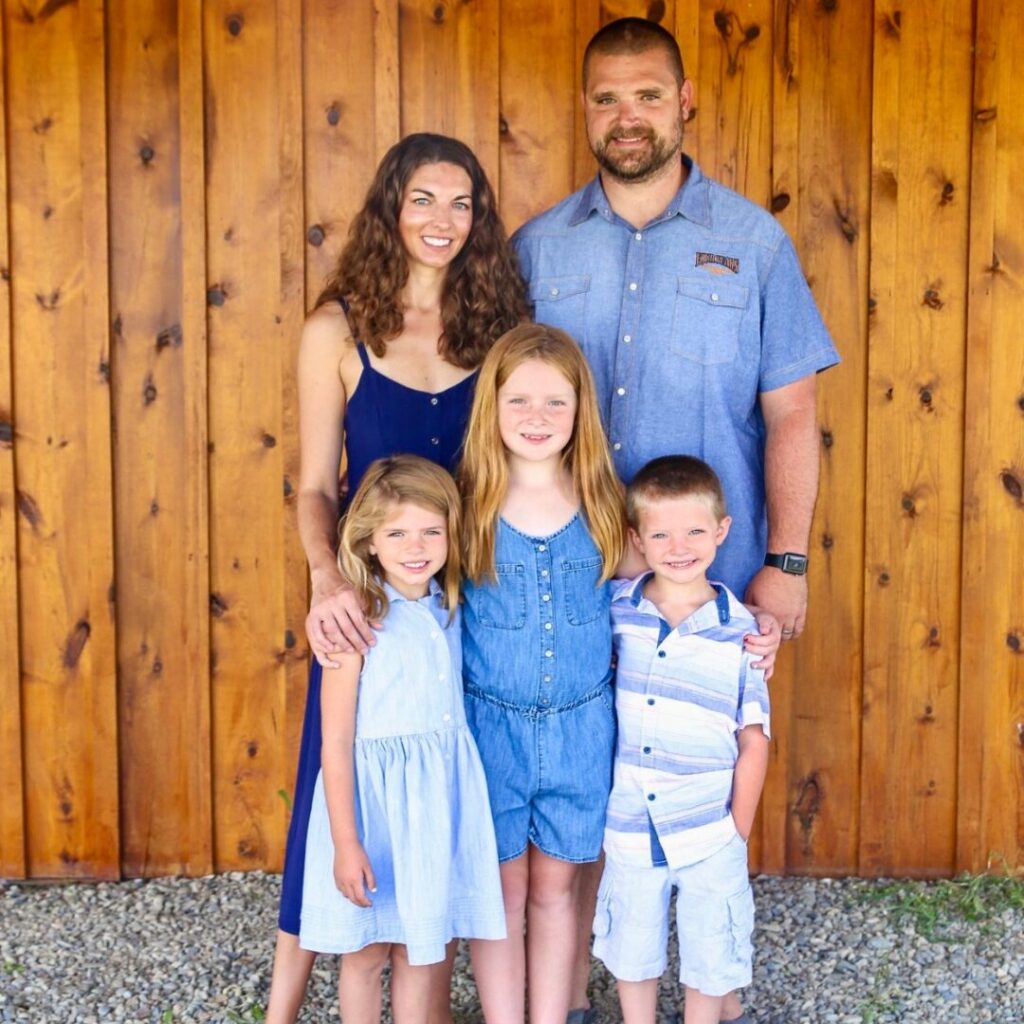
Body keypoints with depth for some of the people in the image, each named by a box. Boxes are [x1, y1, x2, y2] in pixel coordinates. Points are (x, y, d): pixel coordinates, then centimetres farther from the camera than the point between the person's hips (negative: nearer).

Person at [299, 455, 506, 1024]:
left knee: (420, 949, 16)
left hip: (441, 793, 5)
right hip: (376, 793, -4)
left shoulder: (451, 610, 3)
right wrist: (346, 842, -15)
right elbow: (336, 741, -13)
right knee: (367, 952, 11)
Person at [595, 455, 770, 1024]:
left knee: (709, 959, 15)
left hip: (710, 834, -2)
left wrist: (738, 832, -3)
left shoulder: (740, 631, -11)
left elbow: (753, 742, -4)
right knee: (631, 954, 19)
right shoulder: (613, 611, -7)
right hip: (628, 828, 2)